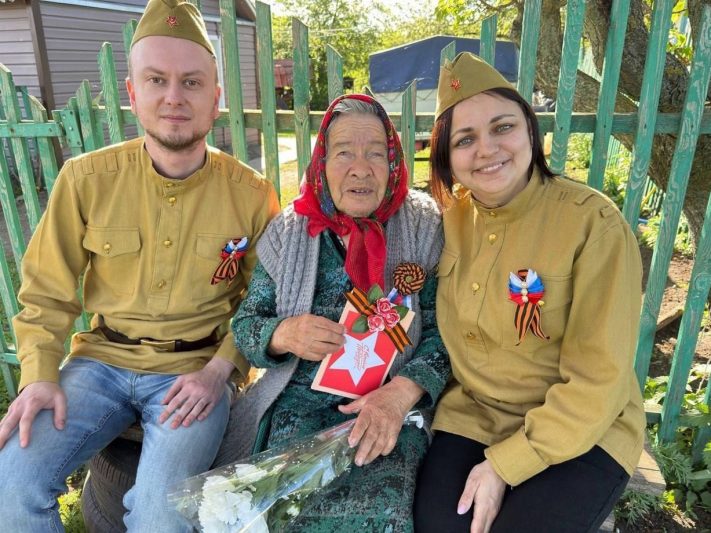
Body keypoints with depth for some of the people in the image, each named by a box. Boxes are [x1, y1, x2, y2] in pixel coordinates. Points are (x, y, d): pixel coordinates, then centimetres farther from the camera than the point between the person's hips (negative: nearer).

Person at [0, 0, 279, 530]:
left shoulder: (250, 194, -6)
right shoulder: (87, 179, -3)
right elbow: (46, 294, 6)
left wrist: (218, 369, -11)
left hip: (197, 369, -2)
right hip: (103, 361, 3)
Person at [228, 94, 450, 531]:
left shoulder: (423, 227, -2)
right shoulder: (289, 231, 3)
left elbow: (443, 331, -5)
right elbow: (244, 325, 6)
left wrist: (402, 391, -22)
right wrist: (283, 335, -16)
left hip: (393, 405, -1)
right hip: (301, 401, 2)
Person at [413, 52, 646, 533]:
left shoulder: (594, 223, -18)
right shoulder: (450, 218, -3)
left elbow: (598, 379, -16)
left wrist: (505, 464, -17)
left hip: (581, 432, -3)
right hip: (470, 416, 3)